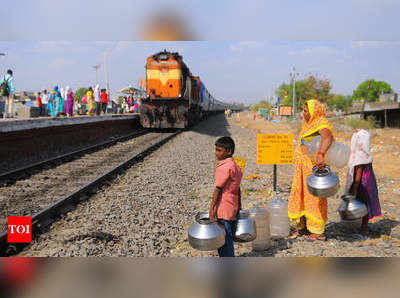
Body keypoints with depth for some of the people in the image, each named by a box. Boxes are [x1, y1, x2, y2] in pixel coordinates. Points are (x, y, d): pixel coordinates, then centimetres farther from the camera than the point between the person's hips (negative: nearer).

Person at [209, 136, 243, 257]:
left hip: (223, 208, -9)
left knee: (224, 237, 2)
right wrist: (239, 205, 21)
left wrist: (212, 207, -16)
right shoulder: (234, 165, 10)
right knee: (228, 237, 19)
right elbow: (237, 188, 15)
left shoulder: (224, 167, -19)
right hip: (233, 207, 9)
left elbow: (218, 189, -19)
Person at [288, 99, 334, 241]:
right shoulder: (308, 124, 15)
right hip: (302, 166, 9)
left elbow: (327, 137, -36)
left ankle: (318, 231, 8)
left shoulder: (322, 124, -15)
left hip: (314, 166, -9)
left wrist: (321, 154, -50)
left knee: (314, 197, -2)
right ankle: (303, 227, 24)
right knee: (300, 194, 12)